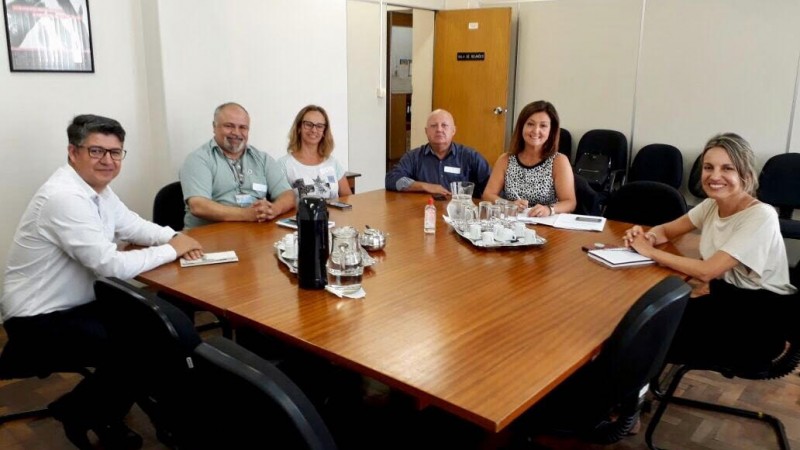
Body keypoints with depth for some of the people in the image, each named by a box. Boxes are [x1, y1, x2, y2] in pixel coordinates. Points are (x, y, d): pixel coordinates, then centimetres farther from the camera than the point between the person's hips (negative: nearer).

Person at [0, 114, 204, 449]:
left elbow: (132, 226, 15)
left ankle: (102, 411, 21)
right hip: (39, 323, -10)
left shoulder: (96, 187, 4)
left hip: (76, 304, 10)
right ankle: (79, 411, 8)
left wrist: (174, 236, -5)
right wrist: (171, 250, -18)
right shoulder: (65, 197, -27)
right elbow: (113, 266, -31)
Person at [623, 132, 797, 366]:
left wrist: (650, 251, -23)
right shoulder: (711, 205, -1)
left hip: (761, 313, -6)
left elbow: (707, 271, -29)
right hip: (726, 294, 6)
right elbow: (667, 230, 10)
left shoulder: (761, 216, -24)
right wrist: (648, 237, -15)